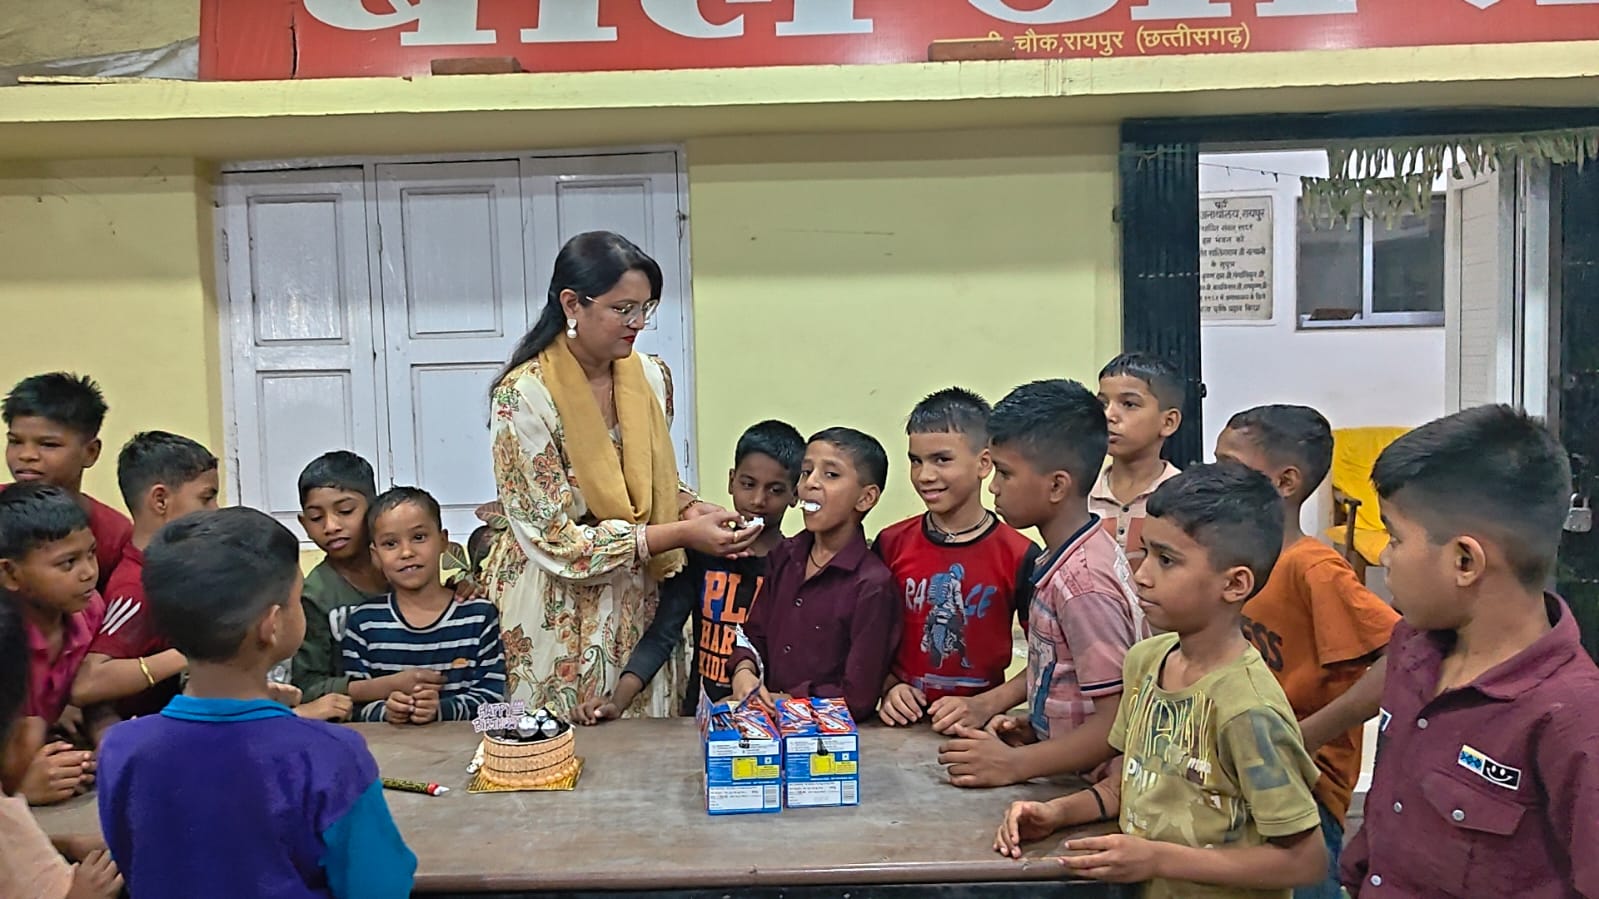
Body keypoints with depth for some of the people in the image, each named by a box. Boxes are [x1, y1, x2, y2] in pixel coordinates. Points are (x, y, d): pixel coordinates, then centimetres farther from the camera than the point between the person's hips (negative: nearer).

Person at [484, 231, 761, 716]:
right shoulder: (523, 398, -19)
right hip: (558, 612, -5)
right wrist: (682, 534, -23)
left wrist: (691, 508, -8)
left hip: (639, 600, 5)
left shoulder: (651, 377, -2)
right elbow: (556, 540, -19)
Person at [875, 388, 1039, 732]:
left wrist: (984, 706, -10)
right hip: (903, 723, 2)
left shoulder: (1020, 556, -5)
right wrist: (890, 687, -3)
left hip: (978, 730, -2)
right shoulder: (891, 544, 4)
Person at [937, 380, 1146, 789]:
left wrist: (1013, 764, -17)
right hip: (1063, 782, 8)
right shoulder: (1070, 559, 7)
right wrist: (1034, 726, 6)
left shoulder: (1082, 581, -20)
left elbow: (1119, 723, -20)